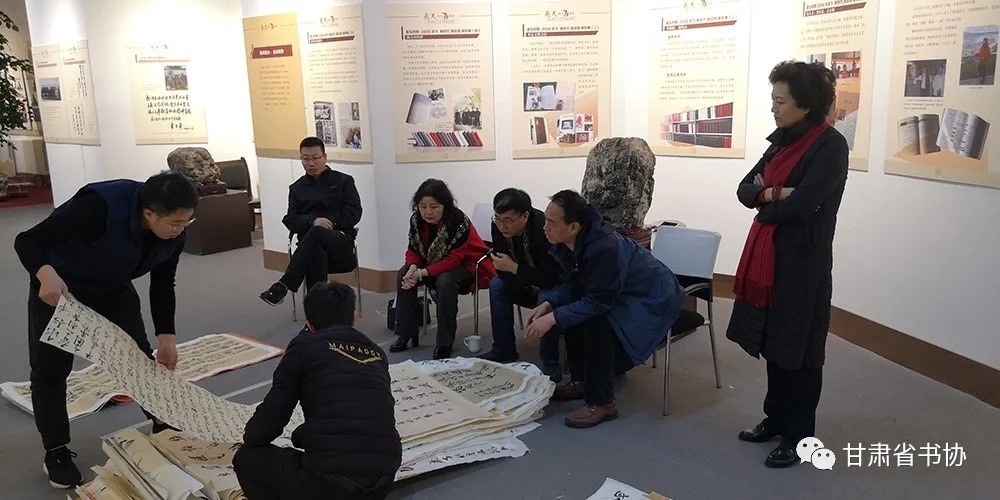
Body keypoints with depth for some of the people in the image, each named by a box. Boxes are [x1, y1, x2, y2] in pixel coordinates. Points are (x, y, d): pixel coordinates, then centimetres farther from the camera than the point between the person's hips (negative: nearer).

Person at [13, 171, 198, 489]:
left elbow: (162, 287, -6)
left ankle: (165, 426, 19)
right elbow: (28, 241, -32)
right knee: (51, 369, -1)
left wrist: (166, 337, -9)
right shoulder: (100, 206, -39)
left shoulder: (173, 234, -20)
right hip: (58, 288, -4)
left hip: (114, 289, 5)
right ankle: (56, 451, 13)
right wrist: (46, 275, -52)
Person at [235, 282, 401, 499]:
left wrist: (250, 437, 27)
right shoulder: (376, 353, 19)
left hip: (330, 482, -6)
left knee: (247, 458, 21)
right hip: (383, 481, 6)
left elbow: (272, 413, 2)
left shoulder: (304, 345, 4)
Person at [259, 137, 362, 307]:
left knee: (316, 233, -38)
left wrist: (331, 223, -11)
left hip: (341, 242, -1)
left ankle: (283, 286, -41)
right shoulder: (297, 188, 23)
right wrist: (313, 221, -13)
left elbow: (354, 213, 6)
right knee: (316, 254, -39)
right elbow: (290, 220, 9)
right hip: (310, 244, 1)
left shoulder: (343, 181, 17)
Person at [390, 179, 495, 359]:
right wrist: (413, 267, -27)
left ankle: (445, 342, -23)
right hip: (437, 264, 7)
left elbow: (453, 260, -31)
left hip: (467, 265, -7)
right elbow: (413, 249, -3)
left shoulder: (459, 221, -30)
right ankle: (407, 332, -3)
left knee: (445, 280, -35)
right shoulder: (416, 219, -11)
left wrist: (422, 273, -35)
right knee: (404, 273, -11)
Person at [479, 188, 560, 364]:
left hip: (556, 285, -6)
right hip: (527, 284, 6)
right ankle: (503, 351, -5)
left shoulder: (544, 228, -34)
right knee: (497, 285, -15)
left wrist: (513, 268, -31)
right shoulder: (499, 226, -16)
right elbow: (502, 271, -8)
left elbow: (550, 278, -34)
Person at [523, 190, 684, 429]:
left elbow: (598, 302, -30)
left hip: (652, 299, -9)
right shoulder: (565, 243, -9)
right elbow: (573, 286, 2)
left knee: (596, 322, -28)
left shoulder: (605, 247, -34)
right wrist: (547, 305, -14)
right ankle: (582, 380, 13)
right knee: (571, 309, -2)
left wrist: (552, 318, -29)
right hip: (618, 293, 9)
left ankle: (601, 403, -14)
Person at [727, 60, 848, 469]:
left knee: (799, 350, 4)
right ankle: (776, 419, 32)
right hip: (767, 256, 8)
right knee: (773, 343, 16)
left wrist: (765, 200, -5)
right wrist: (773, 194, -14)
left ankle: (799, 436, 19)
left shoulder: (831, 146, -14)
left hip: (803, 262, -8)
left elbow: (800, 206, -24)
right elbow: (745, 189, 6)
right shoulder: (784, 140, 10)